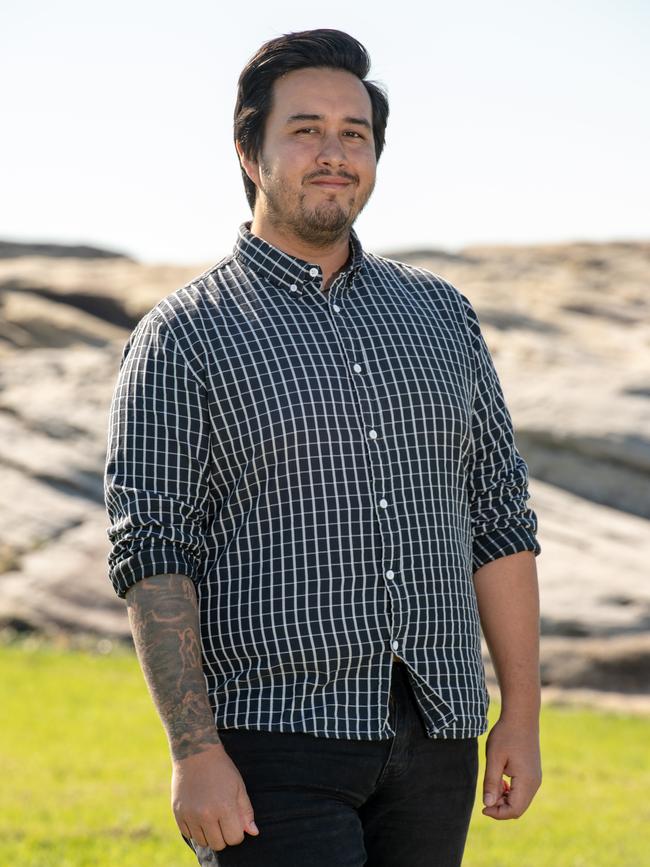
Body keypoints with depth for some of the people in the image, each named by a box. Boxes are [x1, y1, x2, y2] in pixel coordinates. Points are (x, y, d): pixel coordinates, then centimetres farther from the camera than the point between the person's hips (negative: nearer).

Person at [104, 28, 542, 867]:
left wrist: (520, 712, 8)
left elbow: (499, 517, 14)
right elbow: (151, 556, -8)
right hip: (275, 741, -5)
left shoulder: (440, 315, 13)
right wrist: (195, 751, -17)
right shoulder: (183, 336, -2)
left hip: (434, 737, 5)